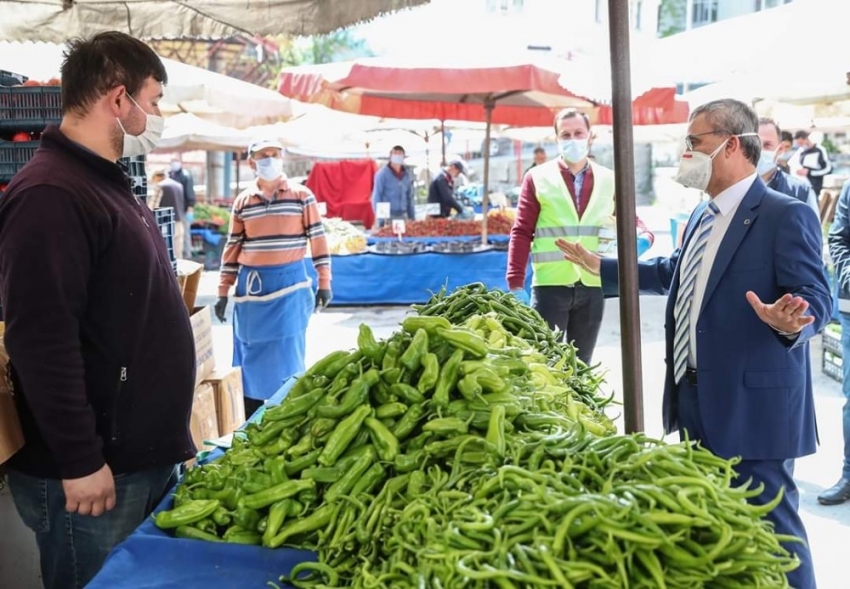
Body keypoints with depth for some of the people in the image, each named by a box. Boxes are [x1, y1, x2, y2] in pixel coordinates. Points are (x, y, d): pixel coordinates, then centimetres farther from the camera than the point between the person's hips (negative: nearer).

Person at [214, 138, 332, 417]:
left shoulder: (302, 195, 0)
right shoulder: (242, 201, 7)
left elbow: (317, 238, 1)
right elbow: (233, 247, 9)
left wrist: (324, 282, -3)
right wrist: (223, 292, 6)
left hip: (290, 282, -3)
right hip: (251, 285, 3)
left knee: (287, 356, 0)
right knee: (251, 356, 8)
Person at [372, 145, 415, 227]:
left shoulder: (408, 173, 12)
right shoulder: (382, 173, -3)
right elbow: (376, 197, -4)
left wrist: (412, 217, 11)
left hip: (403, 216, 5)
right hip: (387, 217, -5)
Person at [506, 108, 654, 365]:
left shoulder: (609, 180, 9)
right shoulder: (538, 178, 1)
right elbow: (522, 232, -2)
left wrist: (642, 237, -13)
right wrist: (516, 283, -10)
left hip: (593, 286, 3)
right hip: (550, 285, -3)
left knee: (581, 363, 14)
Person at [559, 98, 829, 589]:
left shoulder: (787, 216, -15)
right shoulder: (703, 217, 13)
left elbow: (816, 301, -20)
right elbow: (673, 273, 27)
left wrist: (791, 322, -43)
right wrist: (601, 266, 29)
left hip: (752, 403, -9)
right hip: (695, 399, 9)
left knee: (768, 524, 0)